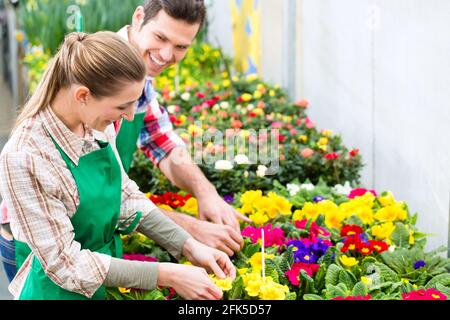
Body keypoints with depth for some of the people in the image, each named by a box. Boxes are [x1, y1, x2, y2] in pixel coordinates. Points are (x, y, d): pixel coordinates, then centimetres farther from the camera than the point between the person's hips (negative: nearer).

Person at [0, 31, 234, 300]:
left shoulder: (98, 126, -9)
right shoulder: (24, 158, -28)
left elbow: (125, 196, 3)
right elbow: (66, 263, -24)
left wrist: (190, 247, -8)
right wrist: (166, 275, -24)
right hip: (65, 290, -6)